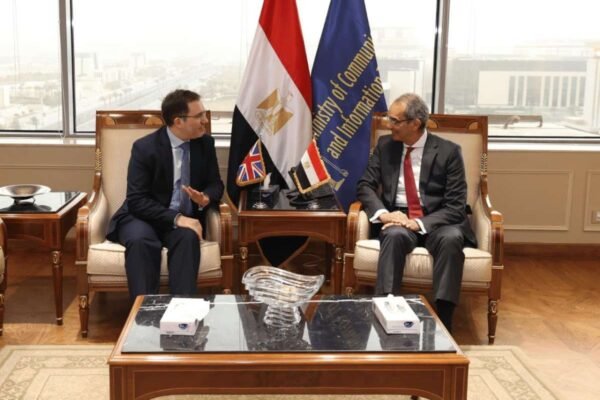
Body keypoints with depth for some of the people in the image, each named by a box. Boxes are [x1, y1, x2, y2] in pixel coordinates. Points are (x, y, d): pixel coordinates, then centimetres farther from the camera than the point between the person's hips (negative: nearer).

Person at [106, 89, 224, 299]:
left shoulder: (205, 143, -1)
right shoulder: (144, 147, -14)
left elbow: (215, 184, 8)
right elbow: (137, 201, -18)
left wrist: (205, 199, -17)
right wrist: (175, 218, -29)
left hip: (185, 218, 3)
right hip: (143, 217, -2)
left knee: (188, 237, -32)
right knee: (141, 240, -36)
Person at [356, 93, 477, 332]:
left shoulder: (448, 151, -3)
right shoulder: (385, 145, 7)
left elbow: (455, 206, -8)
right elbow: (365, 186, 3)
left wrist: (420, 223, -24)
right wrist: (382, 212, -18)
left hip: (435, 223, -1)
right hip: (398, 220, 1)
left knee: (451, 239, -35)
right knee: (395, 235, -35)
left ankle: (442, 320, -35)